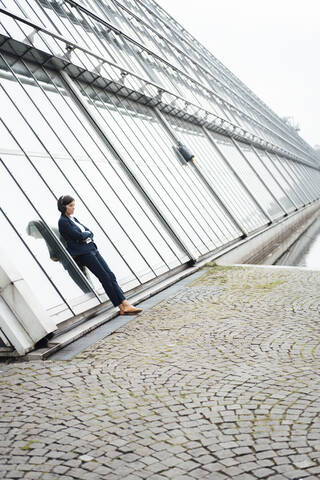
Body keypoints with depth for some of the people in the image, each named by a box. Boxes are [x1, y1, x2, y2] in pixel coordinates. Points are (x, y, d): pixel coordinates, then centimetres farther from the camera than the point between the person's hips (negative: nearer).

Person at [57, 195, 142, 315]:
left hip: (92, 249, 9)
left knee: (110, 275, -2)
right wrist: (86, 234, 2)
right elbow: (78, 236, -16)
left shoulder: (73, 218, 20)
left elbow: (90, 232, 15)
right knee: (105, 277, -11)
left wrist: (86, 236, -6)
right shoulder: (63, 221, -7)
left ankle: (125, 304, -7)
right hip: (83, 253, -9)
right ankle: (122, 307, -8)